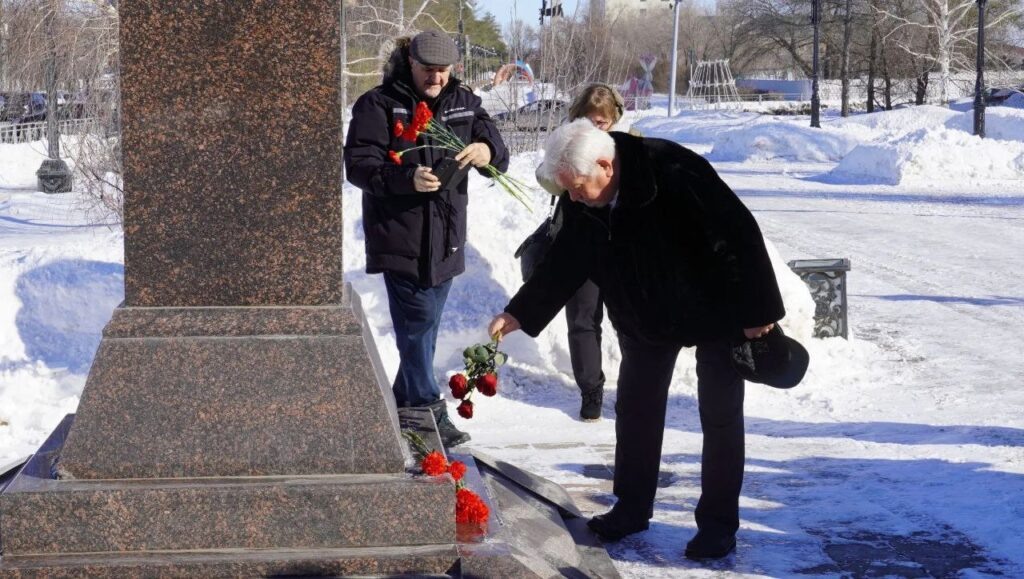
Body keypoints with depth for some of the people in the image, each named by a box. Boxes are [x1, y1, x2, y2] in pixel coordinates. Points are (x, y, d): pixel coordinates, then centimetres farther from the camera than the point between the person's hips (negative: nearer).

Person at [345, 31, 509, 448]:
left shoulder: (464, 103, 9)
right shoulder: (378, 105, -6)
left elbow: (499, 156, 5)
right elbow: (358, 164, -13)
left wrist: (487, 152, -21)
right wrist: (407, 178, -30)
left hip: (445, 237, 6)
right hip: (400, 236, -6)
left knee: (424, 324, 14)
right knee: (418, 320, -10)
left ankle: (403, 405, 27)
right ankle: (429, 413, -7)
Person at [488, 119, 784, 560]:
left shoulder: (674, 172, -34)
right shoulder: (583, 205, -13)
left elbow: (739, 233, -31)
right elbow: (563, 264, -3)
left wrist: (758, 310, -27)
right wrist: (519, 313, -13)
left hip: (715, 309, -6)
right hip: (645, 318, 6)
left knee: (720, 416, 0)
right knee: (635, 409, 10)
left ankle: (718, 523, 8)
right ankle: (632, 507, 24)